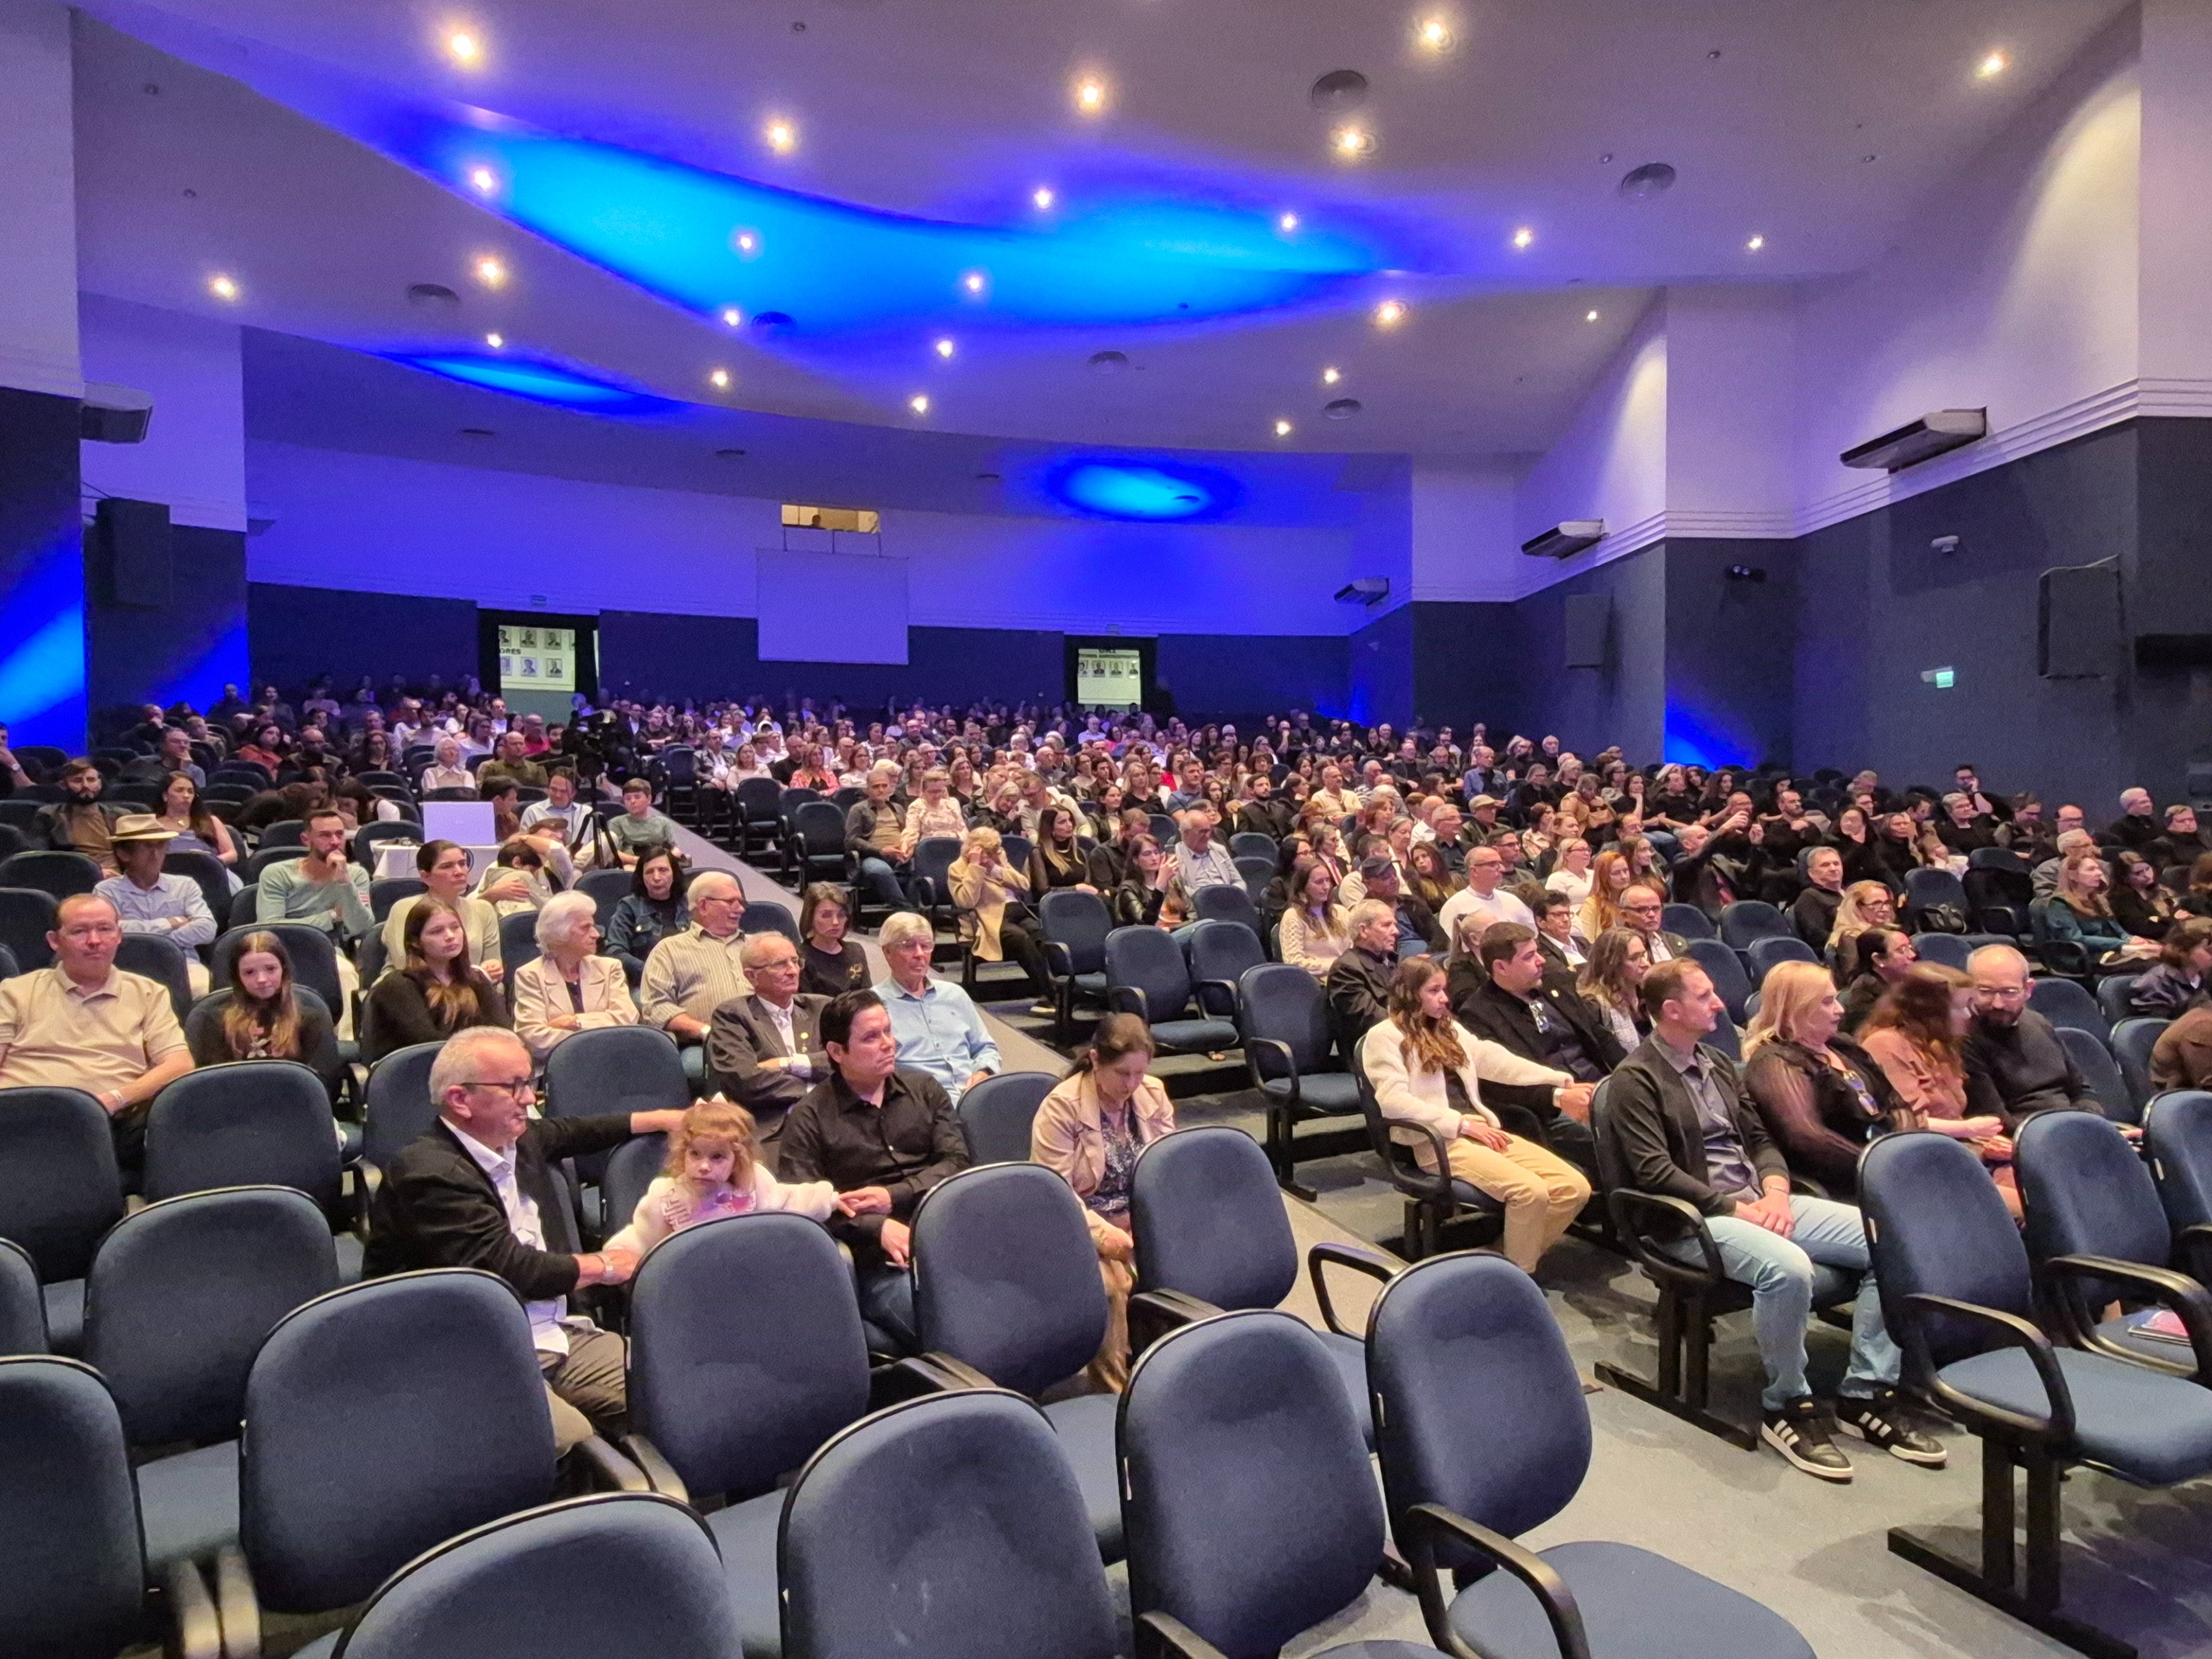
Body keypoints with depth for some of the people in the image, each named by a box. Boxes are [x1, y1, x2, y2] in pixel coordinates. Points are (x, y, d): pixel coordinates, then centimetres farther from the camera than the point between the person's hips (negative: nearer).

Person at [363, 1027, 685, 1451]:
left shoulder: (518, 1140, 8)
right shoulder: (429, 1173, -18)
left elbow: (572, 1133, 31)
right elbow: (510, 1270, -21)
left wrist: (660, 1120, 37)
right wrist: (602, 1266, -6)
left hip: (551, 1333, 9)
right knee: (576, 1442, -32)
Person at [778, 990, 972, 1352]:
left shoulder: (923, 1088, 16)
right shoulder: (809, 1118, 4)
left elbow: (957, 1162, 9)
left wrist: (894, 1196, -5)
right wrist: (879, 1228, -17)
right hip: (879, 1258, -3)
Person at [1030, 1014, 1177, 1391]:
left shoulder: (1153, 1094, 4)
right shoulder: (1061, 1107, -13)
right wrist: (1102, 1233, -25)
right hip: (1083, 1224, -5)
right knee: (1113, 1284, -32)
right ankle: (1116, 1389, -14)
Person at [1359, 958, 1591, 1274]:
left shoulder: (1449, 1029, 22)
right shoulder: (1384, 1036, -2)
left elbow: (1493, 1059, 16)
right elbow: (1394, 1100, -13)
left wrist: (1561, 1080, 6)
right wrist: (1462, 1124, -16)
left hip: (1483, 1130, 8)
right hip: (1438, 1140, -8)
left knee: (1575, 1188, -10)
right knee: (1530, 1190, -27)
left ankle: (1511, 1256, 4)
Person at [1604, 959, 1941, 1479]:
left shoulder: (1719, 1064, 18)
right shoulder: (1635, 1081, -8)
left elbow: (1761, 1139, 18)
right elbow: (1655, 1173, -15)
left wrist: (1775, 1191, -2)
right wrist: (1733, 1208, -17)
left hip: (1759, 1201, 8)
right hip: (1696, 1217, -8)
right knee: (1788, 1267, -35)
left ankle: (1867, 1393, -1)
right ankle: (1787, 1407, -12)